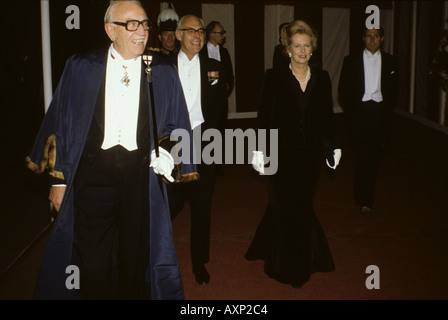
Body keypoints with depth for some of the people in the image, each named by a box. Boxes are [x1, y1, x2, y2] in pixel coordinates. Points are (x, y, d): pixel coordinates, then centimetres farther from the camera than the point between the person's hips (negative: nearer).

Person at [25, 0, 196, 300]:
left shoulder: (163, 74, 5)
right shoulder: (80, 68, 3)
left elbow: (175, 127, 11)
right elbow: (61, 122, 4)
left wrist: (165, 151, -9)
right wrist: (58, 178, 2)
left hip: (141, 174, 1)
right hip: (93, 172, -1)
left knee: (135, 258, 13)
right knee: (95, 262, 2)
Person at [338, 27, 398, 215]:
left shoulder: (389, 62, 10)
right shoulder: (351, 61, 5)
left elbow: (393, 91, 13)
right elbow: (343, 90, 5)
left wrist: (387, 112, 2)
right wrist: (351, 112, -3)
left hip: (379, 112, 2)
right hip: (359, 112, -2)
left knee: (374, 156, 5)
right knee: (363, 155, -10)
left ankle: (362, 195, 22)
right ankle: (365, 200, -3)